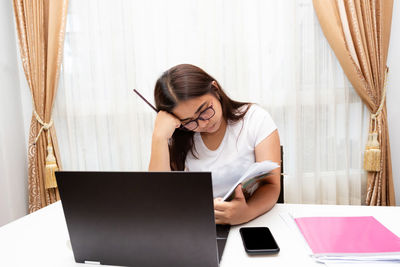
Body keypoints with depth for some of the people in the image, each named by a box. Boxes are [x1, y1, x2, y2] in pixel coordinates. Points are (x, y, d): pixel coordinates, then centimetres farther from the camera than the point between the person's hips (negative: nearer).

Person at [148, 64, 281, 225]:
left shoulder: (255, 119, -6)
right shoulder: (177, 138, -2)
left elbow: (271, 186, -9)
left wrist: (246, 213, -29)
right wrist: (159, 137, -18)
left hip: (250, 223, -1)